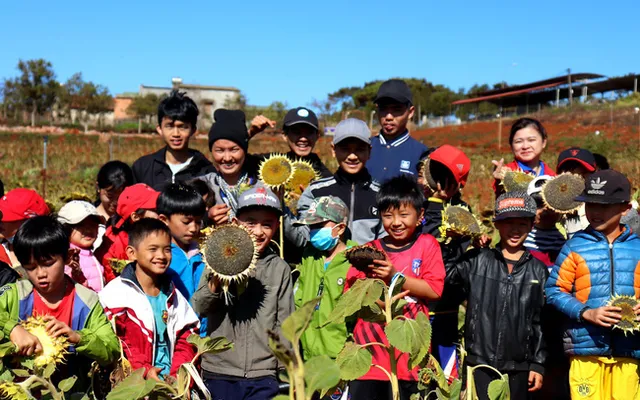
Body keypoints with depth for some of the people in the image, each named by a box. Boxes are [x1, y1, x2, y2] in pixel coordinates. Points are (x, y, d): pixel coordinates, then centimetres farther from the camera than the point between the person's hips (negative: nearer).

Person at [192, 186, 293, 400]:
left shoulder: (280, 269, 3)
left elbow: (284, 324, 8)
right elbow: (199, 308, -7)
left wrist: (287, 370, 6)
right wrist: (216, 281, -23)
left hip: (263, 375, 0)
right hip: (218, 372, 0)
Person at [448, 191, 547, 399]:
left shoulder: (538, 270, 5)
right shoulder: (476, 260, 1)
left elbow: (541, 321, 7)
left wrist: (538, 363, 5)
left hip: (518, 367, 2)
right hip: (480, 363, -1)